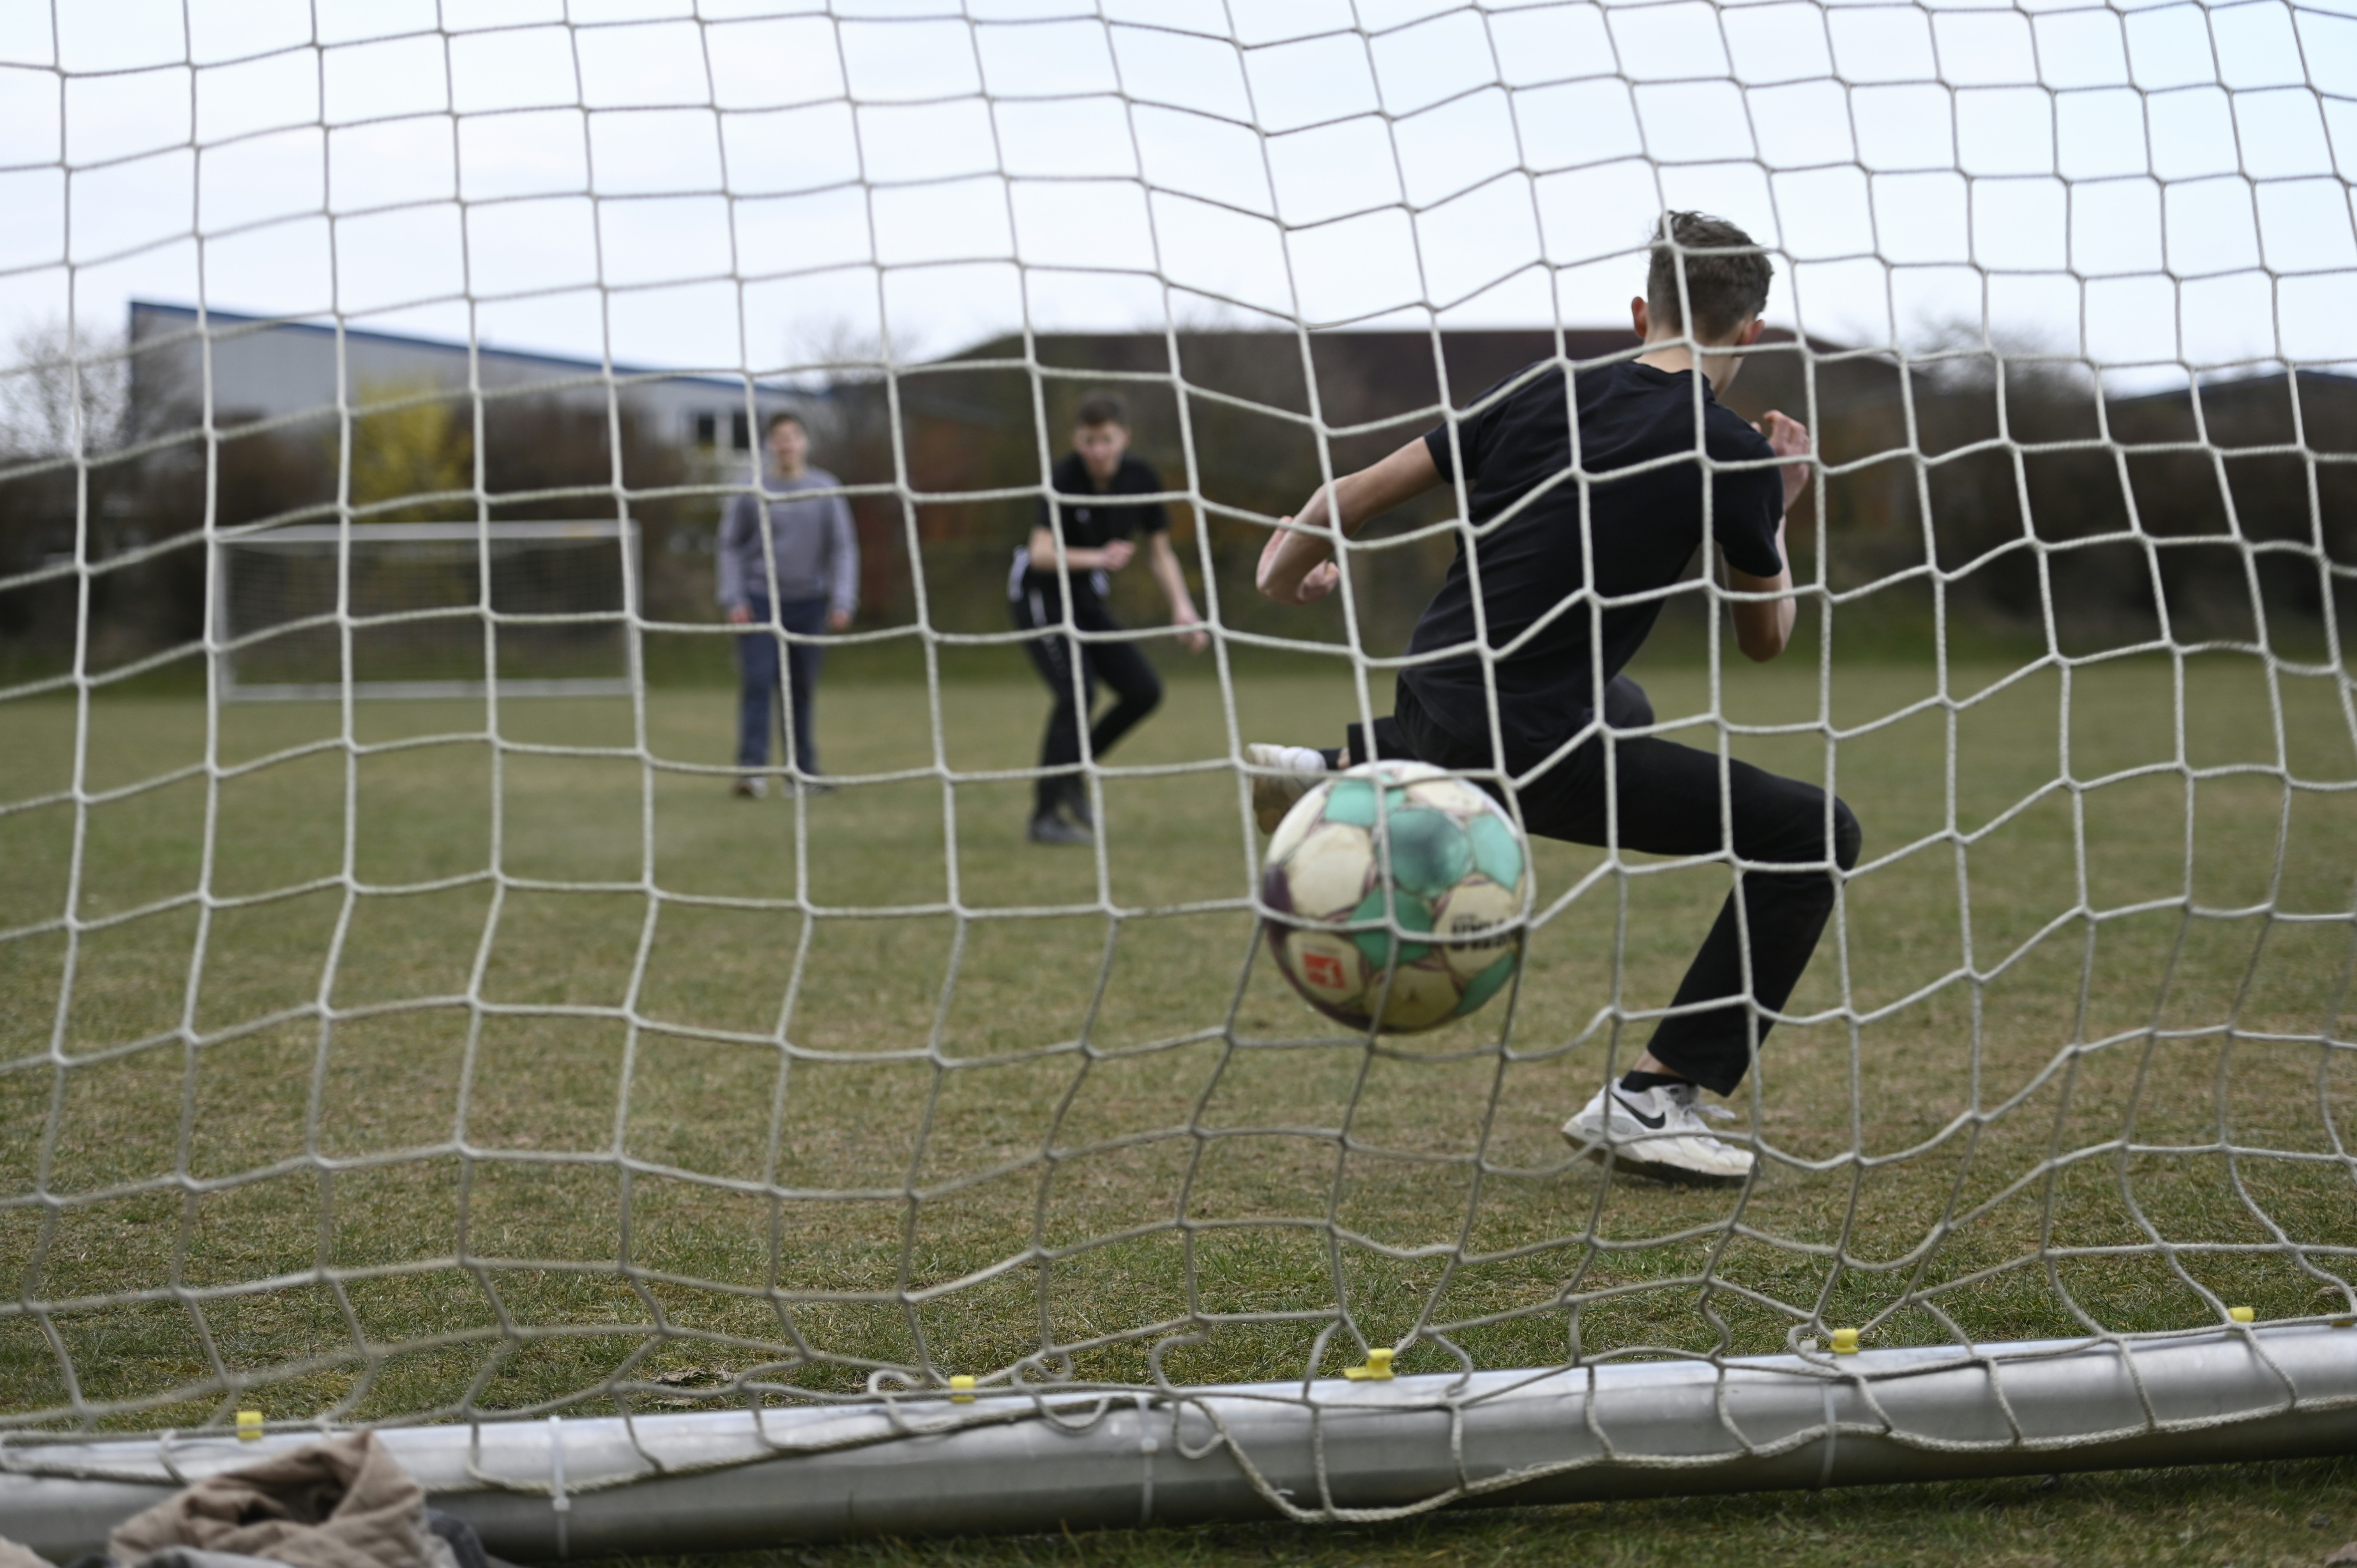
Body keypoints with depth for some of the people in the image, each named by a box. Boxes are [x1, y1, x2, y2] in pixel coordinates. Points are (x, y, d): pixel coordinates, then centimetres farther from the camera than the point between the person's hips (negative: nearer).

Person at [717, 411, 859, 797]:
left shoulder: (826, 490, 2)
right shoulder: (753, 493, -1)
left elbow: (843, 548, 4)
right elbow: (730, 545, 6)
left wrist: (843, 601, -4)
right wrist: (733, 599, -3)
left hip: (809, 602, 2)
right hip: (760, 602, -2)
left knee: (802, 690, 6)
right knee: (758, 683, -11)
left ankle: (802, 771, 14)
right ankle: (751, 768, -14)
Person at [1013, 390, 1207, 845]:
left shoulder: (1141, 478, -7)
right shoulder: (1064, 479, -24)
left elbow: (1159, 551, 3)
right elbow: (1042, 553, -36)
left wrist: (1182, 606, -11)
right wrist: (1098, 558, -52)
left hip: (1087, 599, 7)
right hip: (1040, 592, -6)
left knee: (1144, 691, -1)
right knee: (1077, 691, -23)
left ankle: (1070, 773, 16)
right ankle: (1047, 815, -15)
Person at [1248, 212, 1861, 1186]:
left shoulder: (1547, 394, 5)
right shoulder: (1733, 457, -7)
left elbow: (1357, 496, 8)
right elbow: (1766, 639, 8)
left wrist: (1284, 570, 28)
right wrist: (1776, 512, 22)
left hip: (1434, 702, 7)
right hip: (1534, 755, -7)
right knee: (1816, 835, 0)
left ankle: (1345, 771, 29)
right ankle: (1652, 1100, -2)